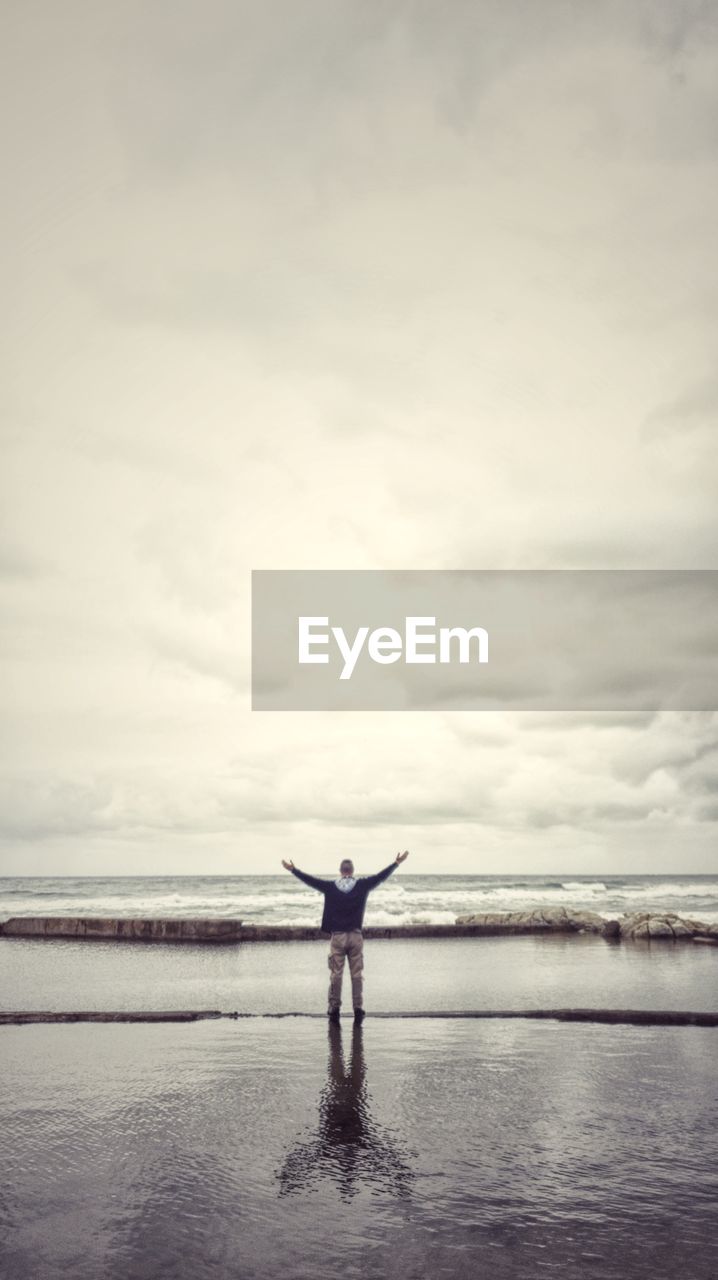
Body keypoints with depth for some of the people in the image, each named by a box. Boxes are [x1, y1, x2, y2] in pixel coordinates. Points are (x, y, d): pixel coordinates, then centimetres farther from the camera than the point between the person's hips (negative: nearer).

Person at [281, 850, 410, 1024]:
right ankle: (358, 1009, 3)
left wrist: (293, 870, 15)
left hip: (337, 936, 0)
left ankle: (334, 1010, 7)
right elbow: (381, 876, 3)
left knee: (336, 974, 5)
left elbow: (310, 880, 4)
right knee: (357, 974, 5)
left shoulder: (330, 887, -2)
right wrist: (397, 862, 12)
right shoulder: (362, 885, -2)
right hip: (356, 936, 0)